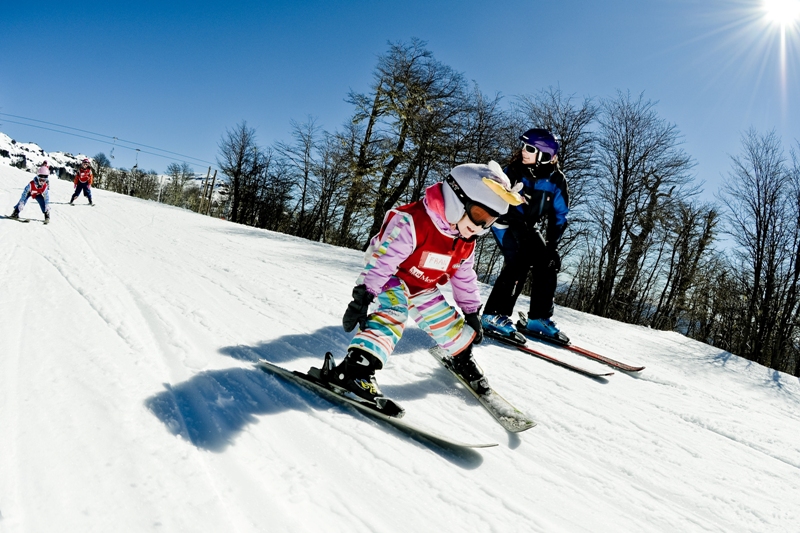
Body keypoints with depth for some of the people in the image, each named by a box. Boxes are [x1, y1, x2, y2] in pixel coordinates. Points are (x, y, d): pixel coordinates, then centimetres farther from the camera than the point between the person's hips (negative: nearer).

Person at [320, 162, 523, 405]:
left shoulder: (466, 243, -5)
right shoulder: (412, 222, -32)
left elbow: (464, 278, 9)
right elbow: (381, 260, -34)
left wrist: (472, 312, 14)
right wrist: (363, 297, -37)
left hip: (423, 289, 7)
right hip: (393, 279, -7)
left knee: (449, 323, 9)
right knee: (392, 314, -31)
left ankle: (462, 358, 39)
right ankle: (355, 368, -39)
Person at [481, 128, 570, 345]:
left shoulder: (556, 180, -9)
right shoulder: (514, 171, -17)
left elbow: (559, 215, -1)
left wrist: (552, 244, -6)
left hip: (531, 229, 5)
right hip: (506, 223, -4)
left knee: (547, 267, -6)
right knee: (519, 263, -23)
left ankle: (539, 319, 8)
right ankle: (494, 315, -18)